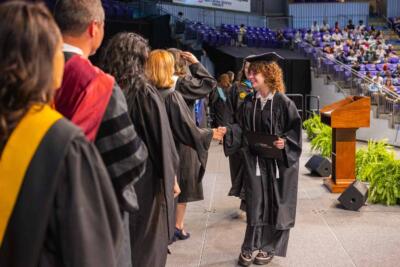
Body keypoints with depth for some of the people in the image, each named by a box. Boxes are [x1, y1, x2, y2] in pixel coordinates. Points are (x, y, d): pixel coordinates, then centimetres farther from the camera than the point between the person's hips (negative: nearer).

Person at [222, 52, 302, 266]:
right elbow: (241, 129, 3)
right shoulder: (248, 103, 2)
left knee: (275, 204, 8)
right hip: (255, 160, 3)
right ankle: (249, 247, 18)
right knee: (255, 203, 6)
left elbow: (295, 128, -6)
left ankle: (270, 247, 23)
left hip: (278, 161, -3)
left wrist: (285, 142, -22)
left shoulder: (283, 102, -11)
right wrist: (228, 132, -14)